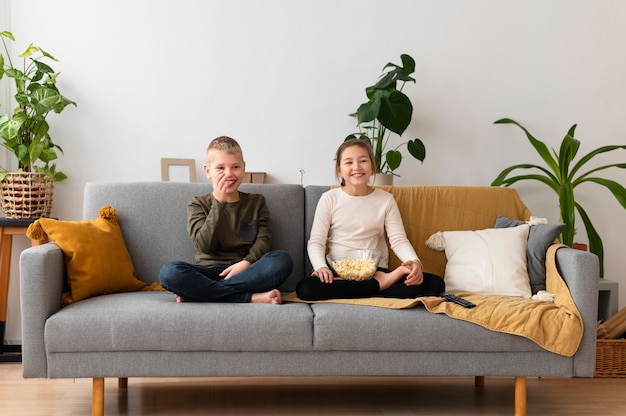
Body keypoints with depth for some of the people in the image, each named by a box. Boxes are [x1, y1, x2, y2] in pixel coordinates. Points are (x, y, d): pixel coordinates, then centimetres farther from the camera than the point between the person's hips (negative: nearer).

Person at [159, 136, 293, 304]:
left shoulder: (256, 202, 14)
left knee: (282, 260, -29)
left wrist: (246, 262, -20)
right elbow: (205, 246, -6)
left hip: (246, 272, 2)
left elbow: (264, 239, 1)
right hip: (209, 270, -1)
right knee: (168, 272, -31)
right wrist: (219, 202, -11)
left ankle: (198, 292, -26)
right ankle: (251, 298, -31)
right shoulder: (198, 204, 9)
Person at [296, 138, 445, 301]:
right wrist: (321, 266, -23)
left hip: (376, 270, 1)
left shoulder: (386, 200, 6)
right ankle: (380, 284, -21)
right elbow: (316, 241, -2)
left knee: (435, 284, -20)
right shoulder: (329, 199, 2)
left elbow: (398, 240, 0)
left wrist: (414, 262, -22)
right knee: (305, 288, -36)